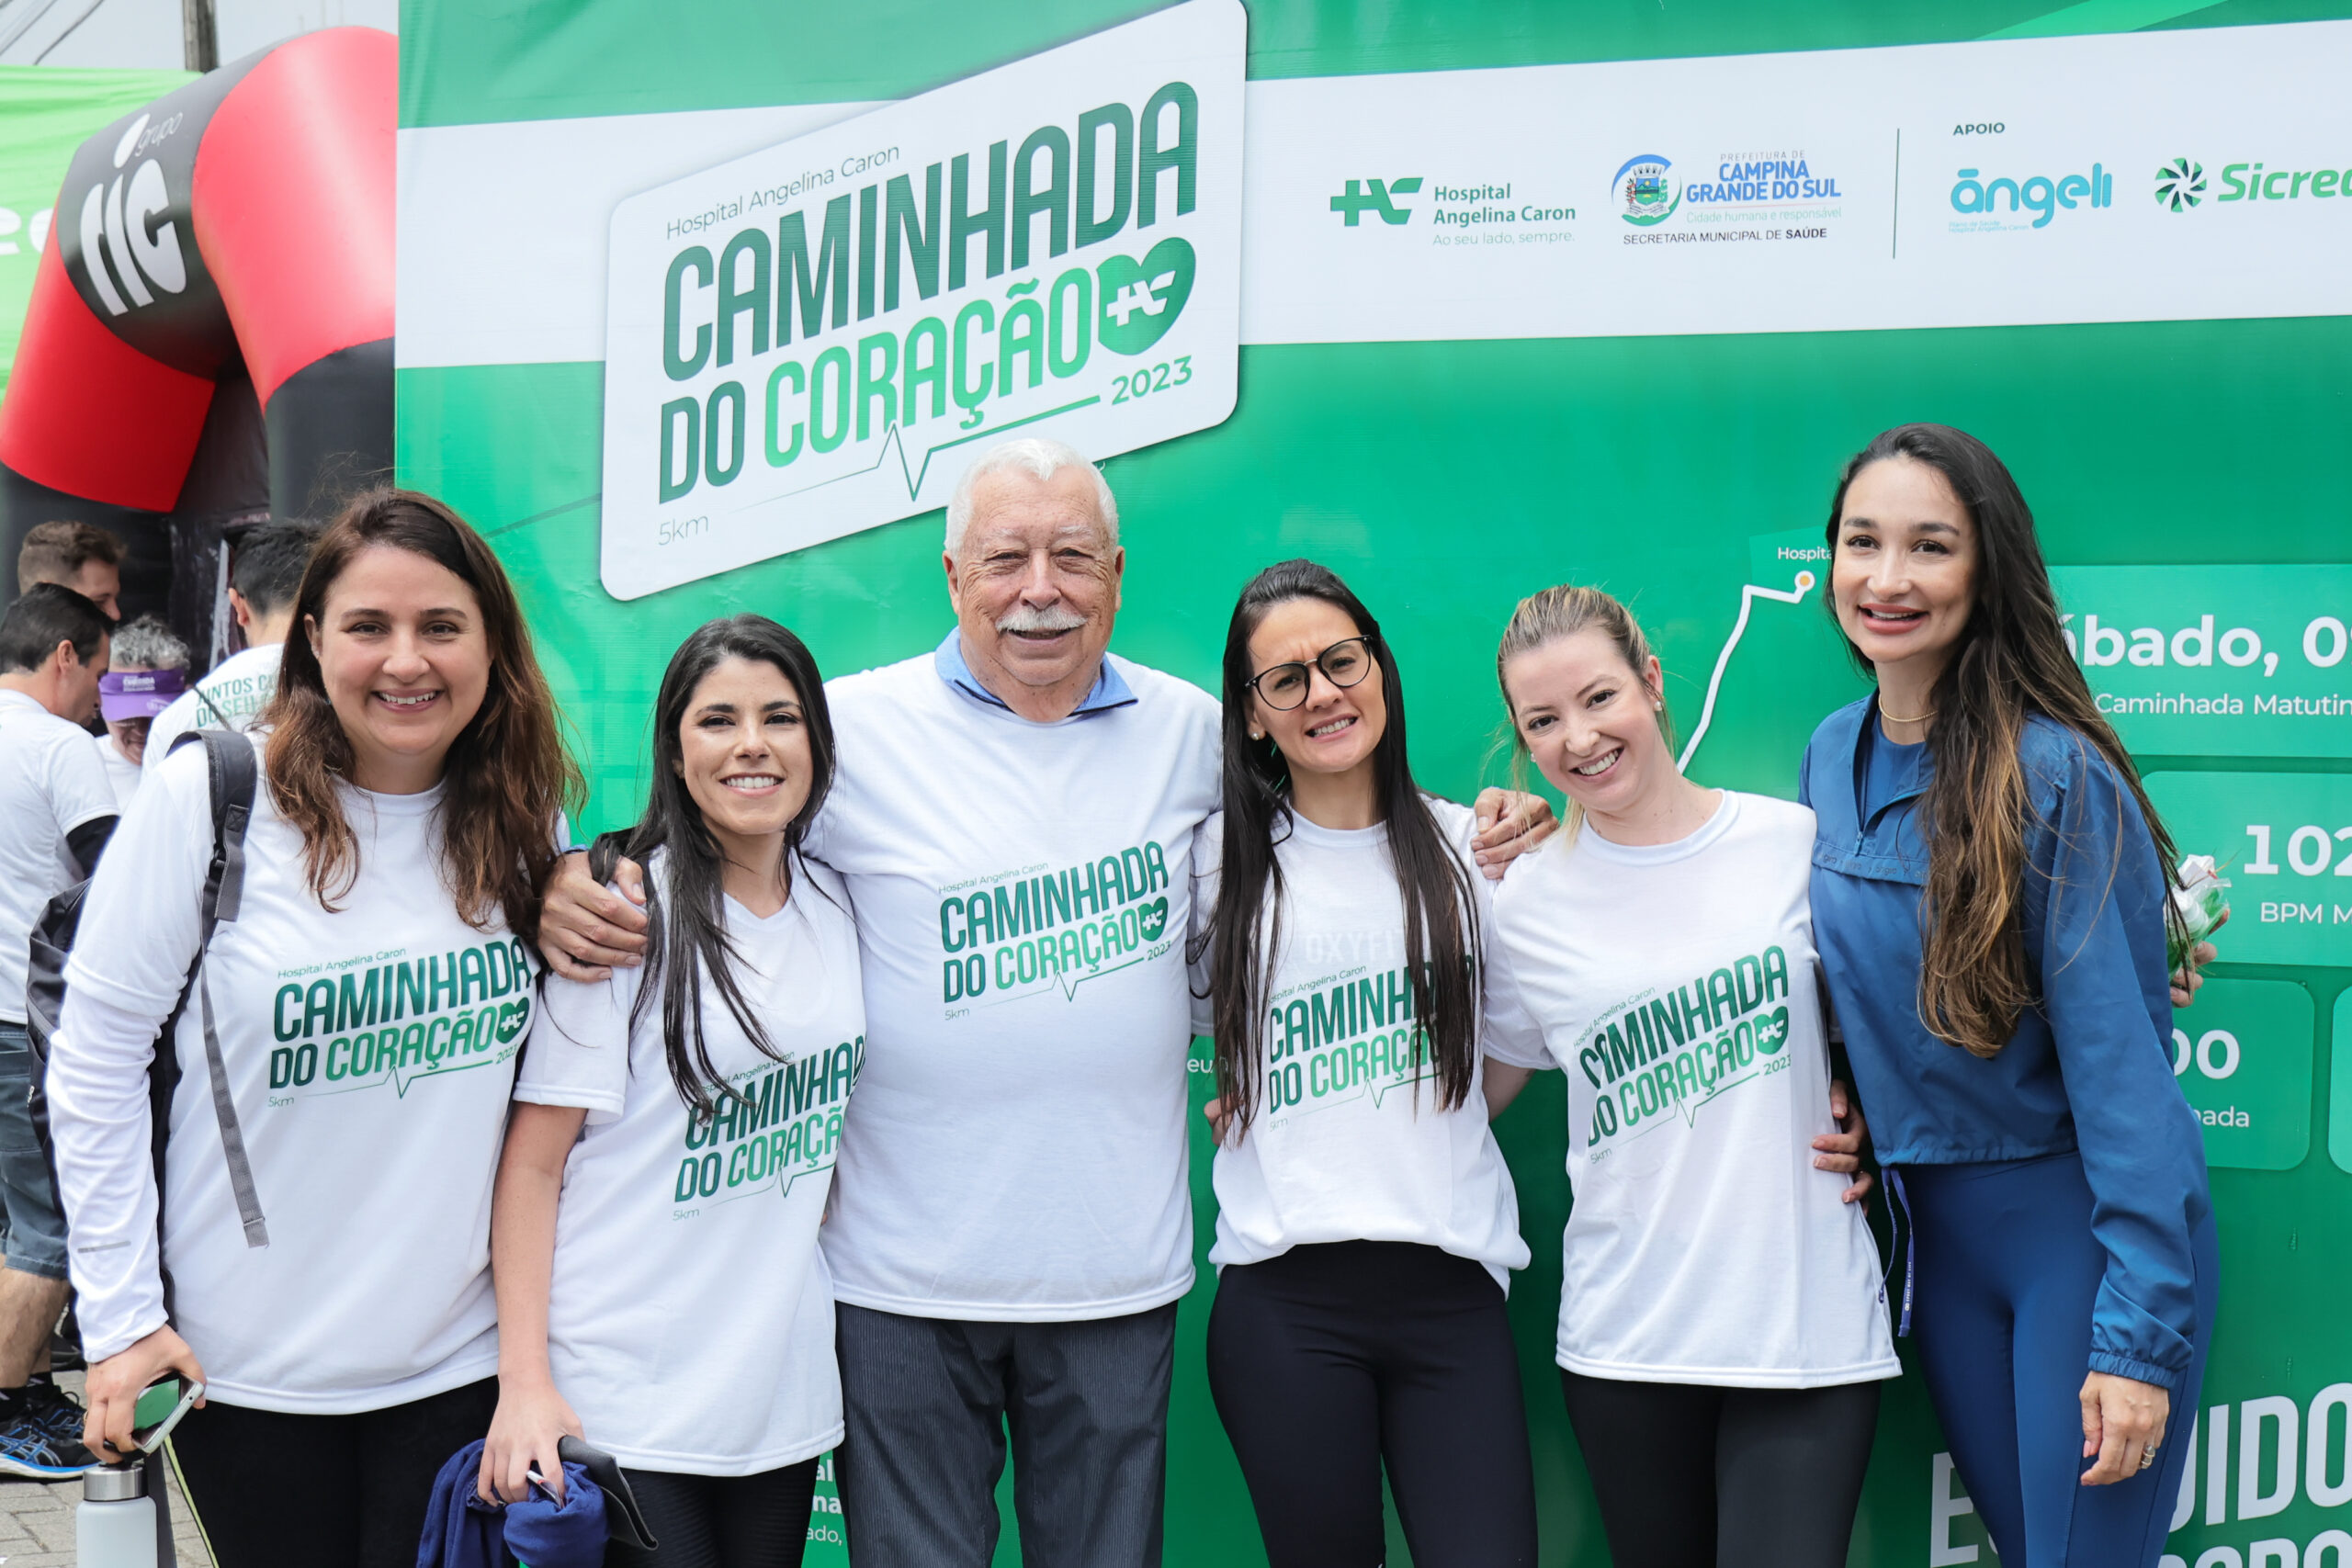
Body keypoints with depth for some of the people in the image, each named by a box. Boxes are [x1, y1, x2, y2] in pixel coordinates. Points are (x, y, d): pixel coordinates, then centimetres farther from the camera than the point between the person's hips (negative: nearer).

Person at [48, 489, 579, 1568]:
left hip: (461, 1357, 2)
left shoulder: (522, 815, 1)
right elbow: (95, 1061, -7)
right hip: (248, 1363, -2)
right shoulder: (209, 796, -11)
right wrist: (119, 1312, -7)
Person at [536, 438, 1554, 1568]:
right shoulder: (852, 728, -5)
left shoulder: (1190, 727, 5)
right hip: (906, 1281, -2)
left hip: (1121, 1273, 3)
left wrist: (1457, 841, 6)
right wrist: (573, 885, -17)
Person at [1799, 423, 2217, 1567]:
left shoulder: (2053, 775, -18)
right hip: (1938, 1227, 7)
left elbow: (2120, 1060, -20)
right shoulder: (1833, 756, 2)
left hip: (2085, 1222, -6)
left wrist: (2139, 1332, -22)